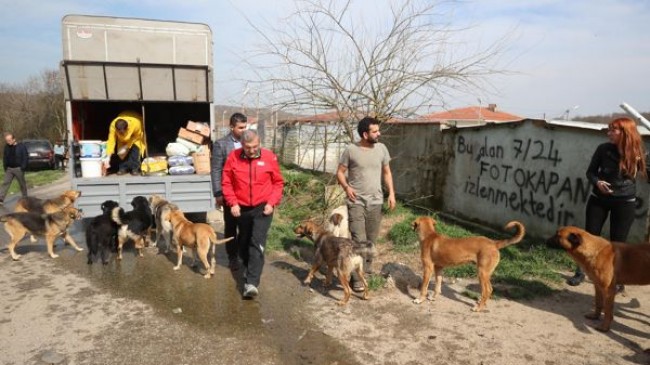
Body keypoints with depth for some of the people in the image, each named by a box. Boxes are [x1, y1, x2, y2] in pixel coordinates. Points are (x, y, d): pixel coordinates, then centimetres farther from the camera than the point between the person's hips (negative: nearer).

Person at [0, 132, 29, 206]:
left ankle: (25, 198, 22)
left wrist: (23, 168, -15)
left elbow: (25, 158, -10)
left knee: (22, 184, 8)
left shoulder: (21, 146, -9)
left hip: (18, 169, -4)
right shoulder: (6, 147, 4)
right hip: (9, 169, 4)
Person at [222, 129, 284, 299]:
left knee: (257, 244, -11)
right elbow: (226, 182, 2)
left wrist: (272, 203, -8)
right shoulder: (233, 157, -5)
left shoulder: (269, 157, -7)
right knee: (244, 242, 18)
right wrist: (233, 203, -7)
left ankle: (252, 283, -12)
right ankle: (247, 268, 43)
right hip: (241, 208, 3)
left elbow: (278, 182, 1)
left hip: (262, 207, -3)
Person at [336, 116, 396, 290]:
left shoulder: (381, 148, 2)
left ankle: (367, 268, 33)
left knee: (371, 240, 13)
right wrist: (346, 187, -18)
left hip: (376, 202, 4)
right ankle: (357, 278, 4)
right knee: (359, 241, -5)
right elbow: (340, 172, 0)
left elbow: (386, 172, 12)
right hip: (356, 202, -4)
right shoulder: (351, 150, -9)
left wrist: (391, 193, 3)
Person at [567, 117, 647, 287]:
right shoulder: (604, 149, -7)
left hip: (625, 202, -1)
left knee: (618, 241, 6)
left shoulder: (637, 152, -8)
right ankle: (580, 272, 19)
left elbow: (643, 173, 7)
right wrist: (597, 182, -20)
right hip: (599, 199, 1)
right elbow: (590, 172, -2)